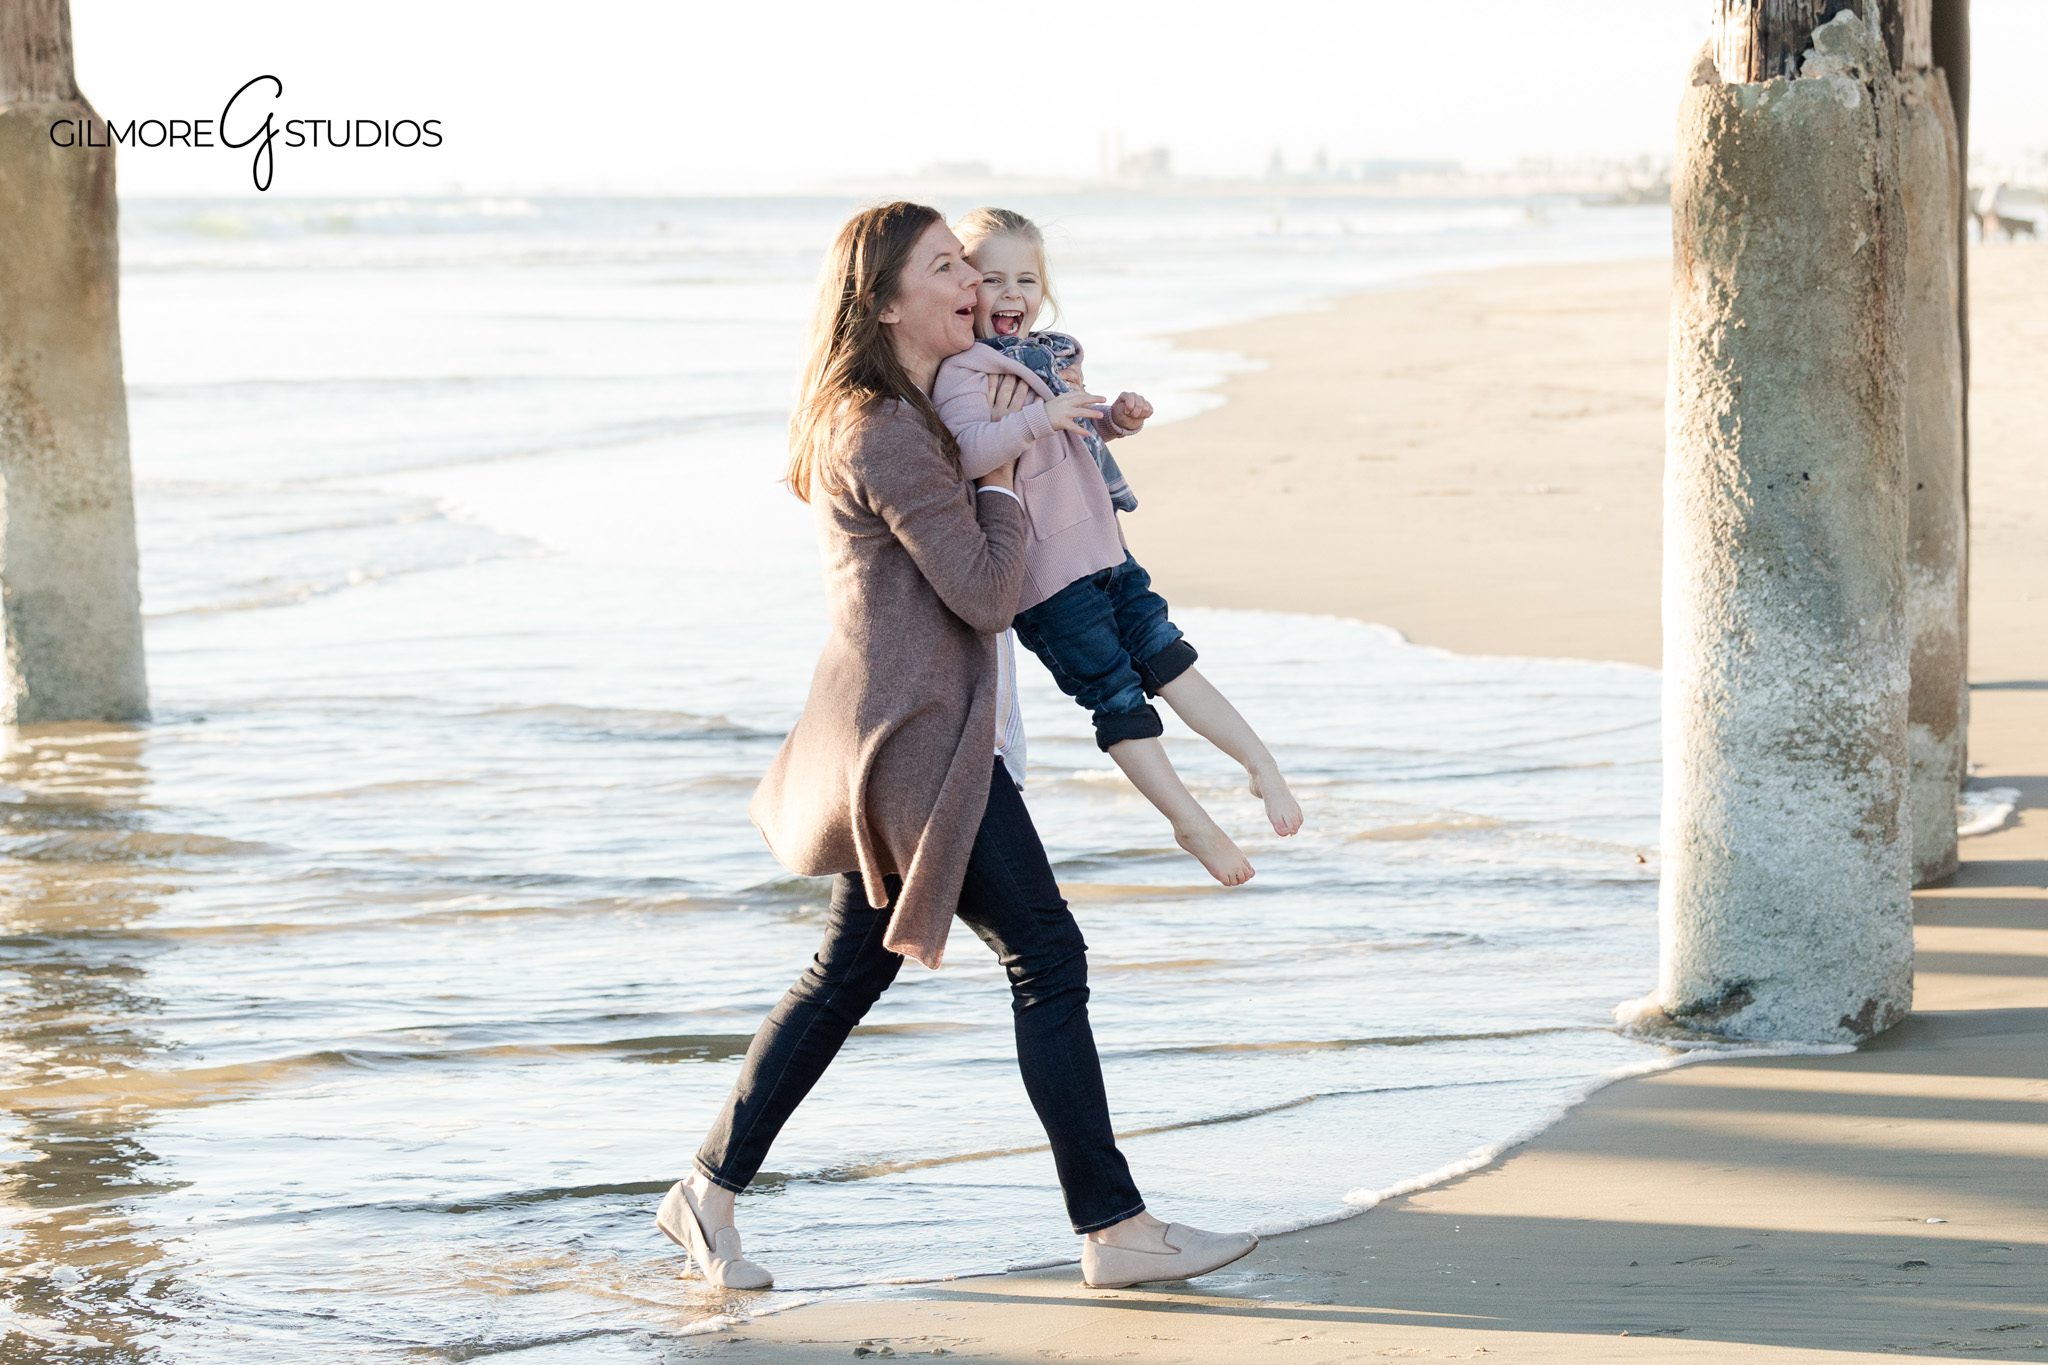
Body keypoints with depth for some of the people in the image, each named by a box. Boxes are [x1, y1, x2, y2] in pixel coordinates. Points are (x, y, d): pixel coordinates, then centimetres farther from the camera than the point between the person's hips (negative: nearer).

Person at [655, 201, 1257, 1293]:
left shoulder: (876, 416, 13)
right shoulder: (889, 437, -19)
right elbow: (986, 591, -20)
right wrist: (1001, 477, -6)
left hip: (896, 729, 11)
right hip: (918, 734, -11)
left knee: (850, 971, 16)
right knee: (1047, 959, -5)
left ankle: (709, 1193, 20)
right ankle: (1113, 1231, -1)